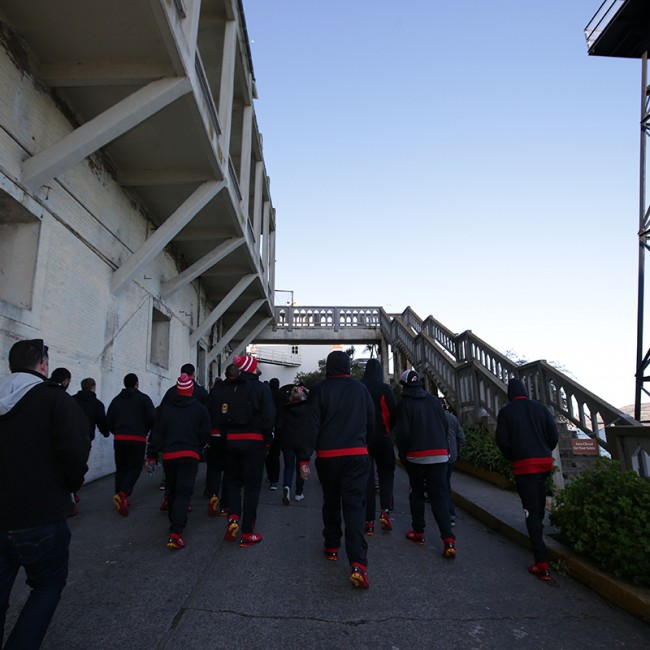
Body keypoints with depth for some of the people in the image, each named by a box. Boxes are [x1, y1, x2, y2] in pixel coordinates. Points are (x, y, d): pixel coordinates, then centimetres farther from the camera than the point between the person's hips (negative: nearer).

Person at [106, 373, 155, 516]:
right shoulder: (143, 398, 1)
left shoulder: (116, 399, 12)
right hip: (137, 439, -4)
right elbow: (151, 418, -10)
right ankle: (122, 494, -20)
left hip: (119, 439, 4)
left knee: (121, 469, 13)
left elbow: (109, 420, 7)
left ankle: (121, 499, 12)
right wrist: (145, 432, 6)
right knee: (134, 468, 1)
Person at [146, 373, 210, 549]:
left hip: (169, 456, 3)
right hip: (190, 456, -3)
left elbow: (157, 434, 4)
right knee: (183, 492, -7)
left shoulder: (165, 408, 5)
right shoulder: (200, 409, -1)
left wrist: (151, 455, 9)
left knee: (172, 491, 20)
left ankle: (174, 521, 35)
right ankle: (175, 533, -18)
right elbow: (205, 436, 1)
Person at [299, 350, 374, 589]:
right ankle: (358, 563, -15)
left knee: (331, 501, 19)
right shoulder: (361, 389, 4)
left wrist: (304, 459, -7)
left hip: (327, 456, 0)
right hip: (358, 455, 1)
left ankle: (332, 547, 33)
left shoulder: (319, 390, -4)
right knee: (355, 505, -3)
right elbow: (371, 423, 10)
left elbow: (311, 426, -9)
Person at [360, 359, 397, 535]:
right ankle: (385, 511, -2)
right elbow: (393, 412, -7)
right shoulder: (384, 388, -8)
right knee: (386, 473, 15)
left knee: (366, 477, 8)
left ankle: (369, 521, 9)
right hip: (382, 437, -2)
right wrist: (391, 430, 11)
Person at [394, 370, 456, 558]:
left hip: (416, 456, -3)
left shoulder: (404, 404, -7)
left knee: (417, 493, 16)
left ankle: (418, 532, 23)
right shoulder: (434, 401, 7)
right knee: (439, 496, 3)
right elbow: (445, 426, 10)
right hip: (440, 455, 3)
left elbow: (402, 432, -11)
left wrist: (402, 454, 3)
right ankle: (448, 540, -8)